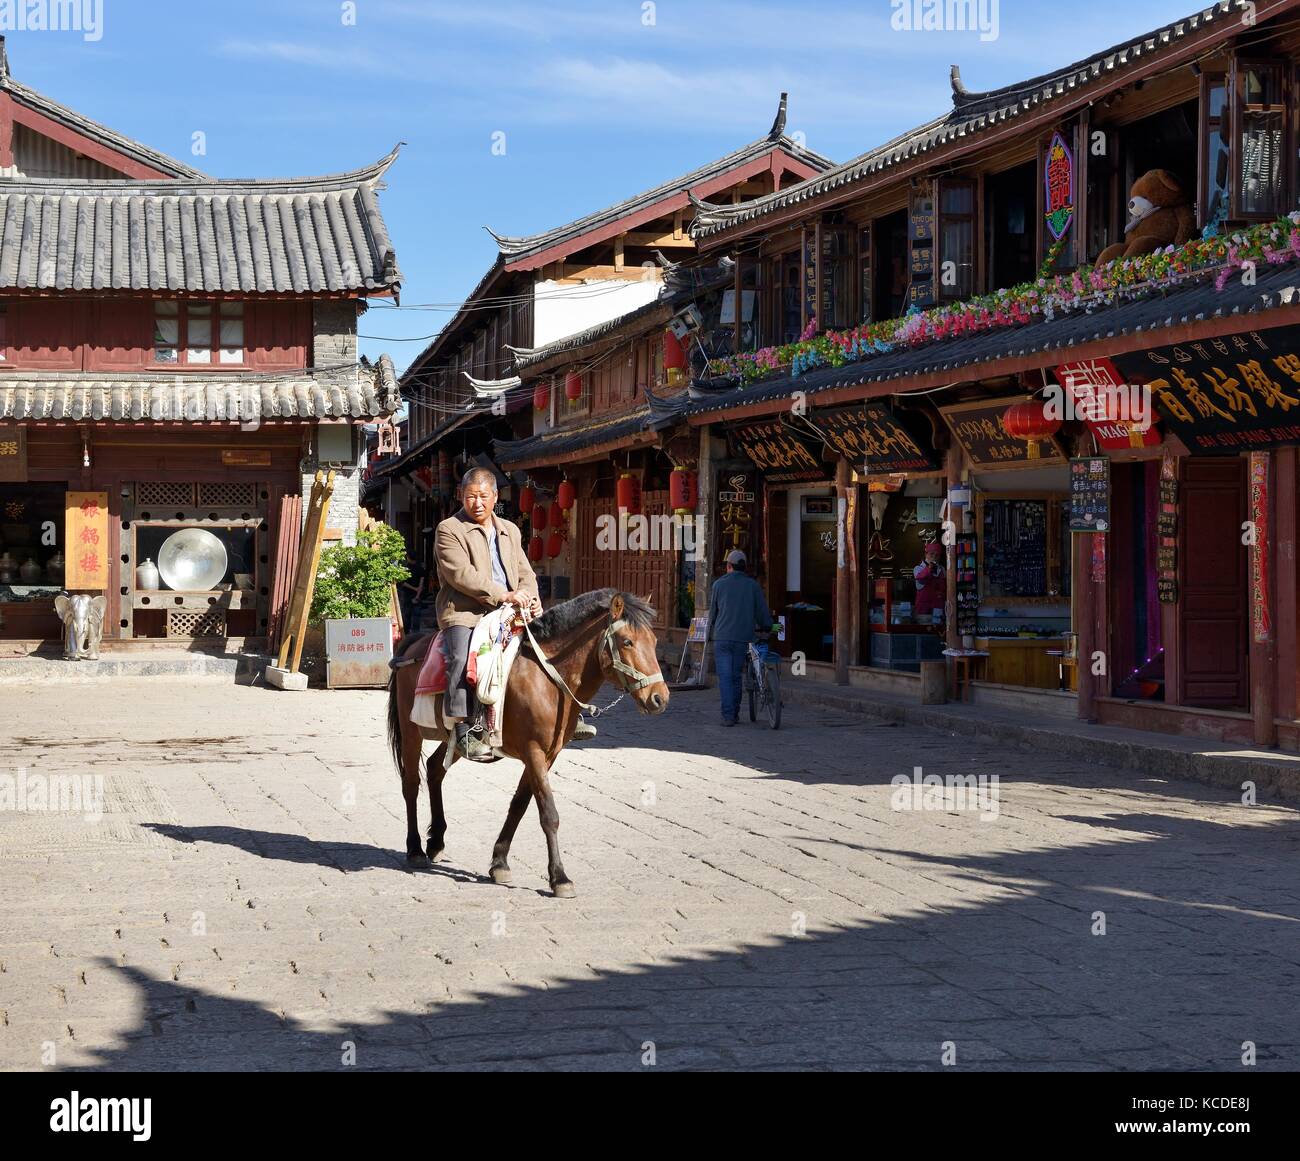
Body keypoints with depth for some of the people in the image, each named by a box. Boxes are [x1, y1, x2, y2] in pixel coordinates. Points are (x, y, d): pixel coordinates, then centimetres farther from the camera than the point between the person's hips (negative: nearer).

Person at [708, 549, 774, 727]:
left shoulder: (719, 584, 1)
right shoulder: (752, 585, 3)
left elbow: (712, 611, 9)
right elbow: (762, 610, 6)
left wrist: (711, 632, 26)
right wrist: (765, 627, 25)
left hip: (722, 637, -2)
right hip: (743, 638, 2)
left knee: (725, 677, -3)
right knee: (736, 675, 14)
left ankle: (728, 715, -12)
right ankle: (735, 713, 19)